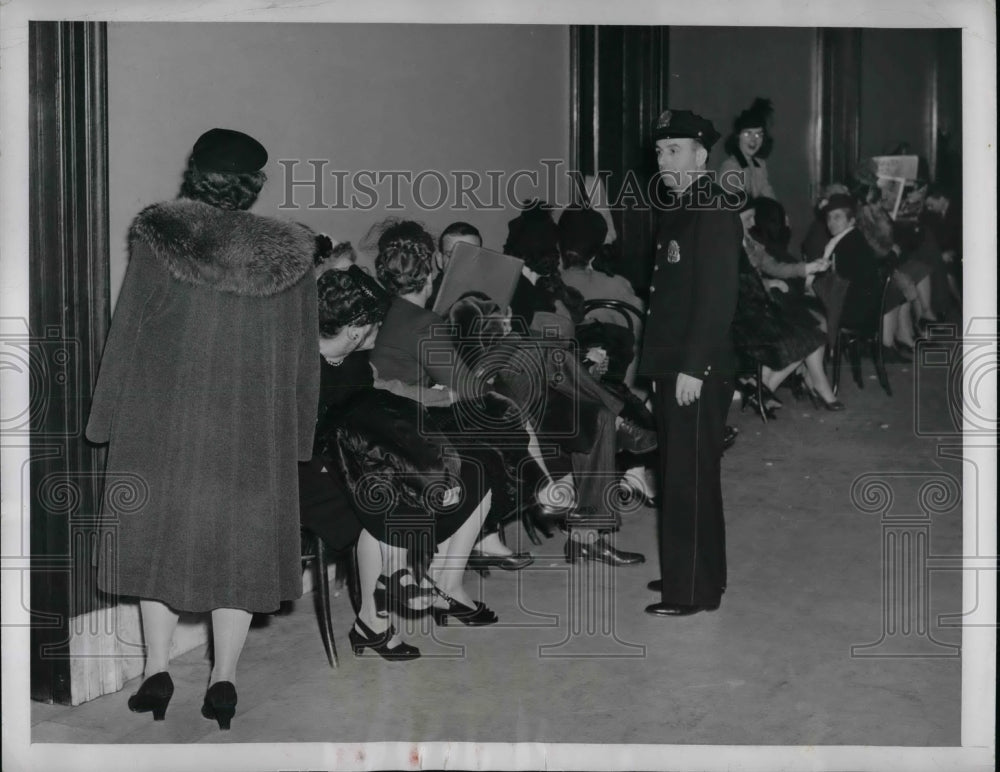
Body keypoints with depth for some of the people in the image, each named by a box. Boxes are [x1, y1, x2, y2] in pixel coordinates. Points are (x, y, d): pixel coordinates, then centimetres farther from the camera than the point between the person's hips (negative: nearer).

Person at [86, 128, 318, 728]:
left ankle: (158, 669, 11)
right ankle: (225, 678, 9)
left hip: (166, 419, -1)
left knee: (159, 531, 12)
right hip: (254, 431, 1)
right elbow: (304, 360, 4)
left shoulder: (160, 240, -7)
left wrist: (110, 419, 4)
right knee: (240, 540, 8)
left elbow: (127, 335, -3)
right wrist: (298, 437, 12)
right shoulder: (291, 254, -1)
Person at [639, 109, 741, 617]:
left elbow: (718, 297, -19)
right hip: (671, 368, 9)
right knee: (675, 475, 15)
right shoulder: (676, 209, 16)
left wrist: (692, 368, -21)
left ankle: (694, 590, 5)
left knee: (691, 479, -3)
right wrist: (656, 362, 14)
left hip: (698, 371, -9)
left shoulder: (715, 211, -12)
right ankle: (682, 574, 27)